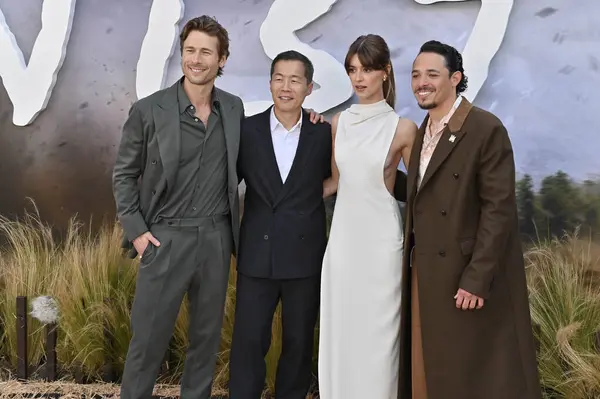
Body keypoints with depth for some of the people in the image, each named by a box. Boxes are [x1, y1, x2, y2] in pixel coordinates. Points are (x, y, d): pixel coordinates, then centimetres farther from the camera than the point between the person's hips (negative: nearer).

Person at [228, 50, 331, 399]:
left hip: (305, 256, 0)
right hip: (257, 255, 0)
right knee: (248, 342, 5)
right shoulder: (247, 130, 1)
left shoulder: (324, 134, 0)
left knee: (299, 343, 12)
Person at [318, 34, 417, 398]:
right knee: (339, 328, 10)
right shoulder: (338, 123, 6)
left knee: (377, 331, 3)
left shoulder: (403, 128, -6)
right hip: (343, 234, 4)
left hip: (380, 236, -4)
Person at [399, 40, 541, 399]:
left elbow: (498, 209, -17)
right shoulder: (422, 132, 12)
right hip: (423, 275, 7)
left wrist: (477, 279, -20)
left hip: (468, 275, -7)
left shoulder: (486, 129, -13)